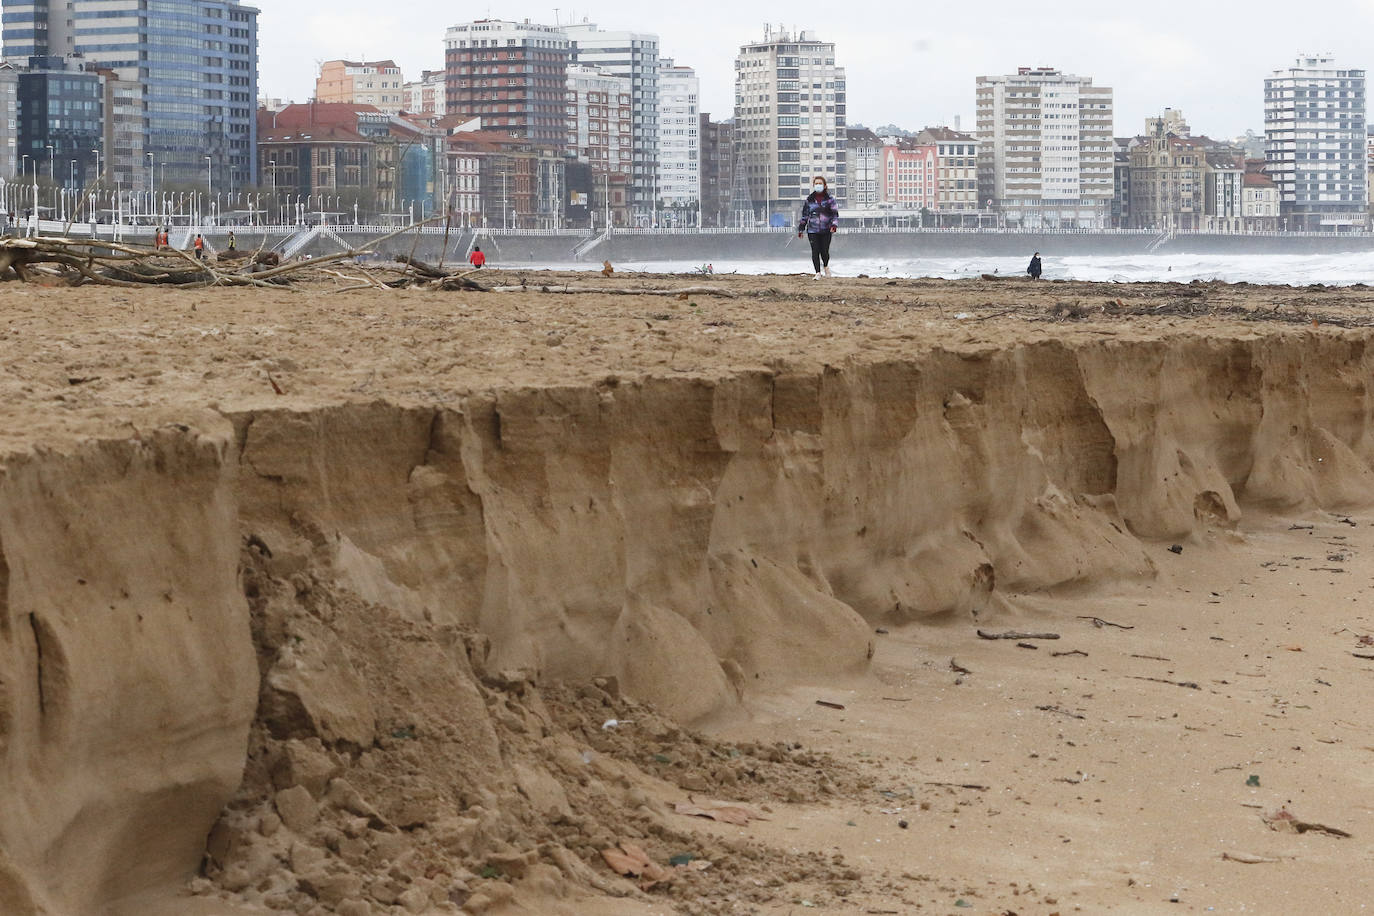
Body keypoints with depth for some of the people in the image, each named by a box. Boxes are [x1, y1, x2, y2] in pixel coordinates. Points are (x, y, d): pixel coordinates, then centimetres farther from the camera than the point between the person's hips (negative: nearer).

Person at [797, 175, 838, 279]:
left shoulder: (829, 199, 3)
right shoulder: (809, 200, 8)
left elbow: (835, 213, 1)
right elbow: (804, 215, 13)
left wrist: (834, 224, -16)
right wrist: (801, 229, 12)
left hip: (826, 230, -1)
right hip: (812, 230, 1)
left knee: (824, 251, 0)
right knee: (815, 251, -6)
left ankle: (826, 266, 31)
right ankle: (818, 273, 1)